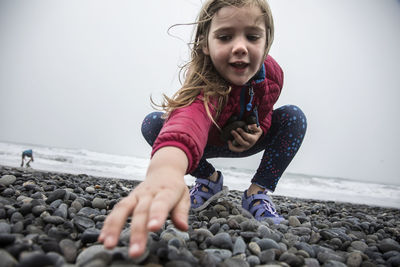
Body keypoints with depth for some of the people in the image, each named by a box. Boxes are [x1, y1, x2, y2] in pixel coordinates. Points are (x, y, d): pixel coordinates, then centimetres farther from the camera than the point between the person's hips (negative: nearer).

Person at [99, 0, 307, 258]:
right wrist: (165, 168, -91)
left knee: (294, 117, -21)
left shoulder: (272, 73, -24)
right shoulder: (205, 82, -44)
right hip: (208, 141, -2)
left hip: (243, 141, 3)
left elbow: (263, 112, -3)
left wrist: (258, 132, -28)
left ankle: (258, 193, -11)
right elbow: (190, 116, -69)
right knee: (153, 123, -27)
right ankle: (210, 180, -4)